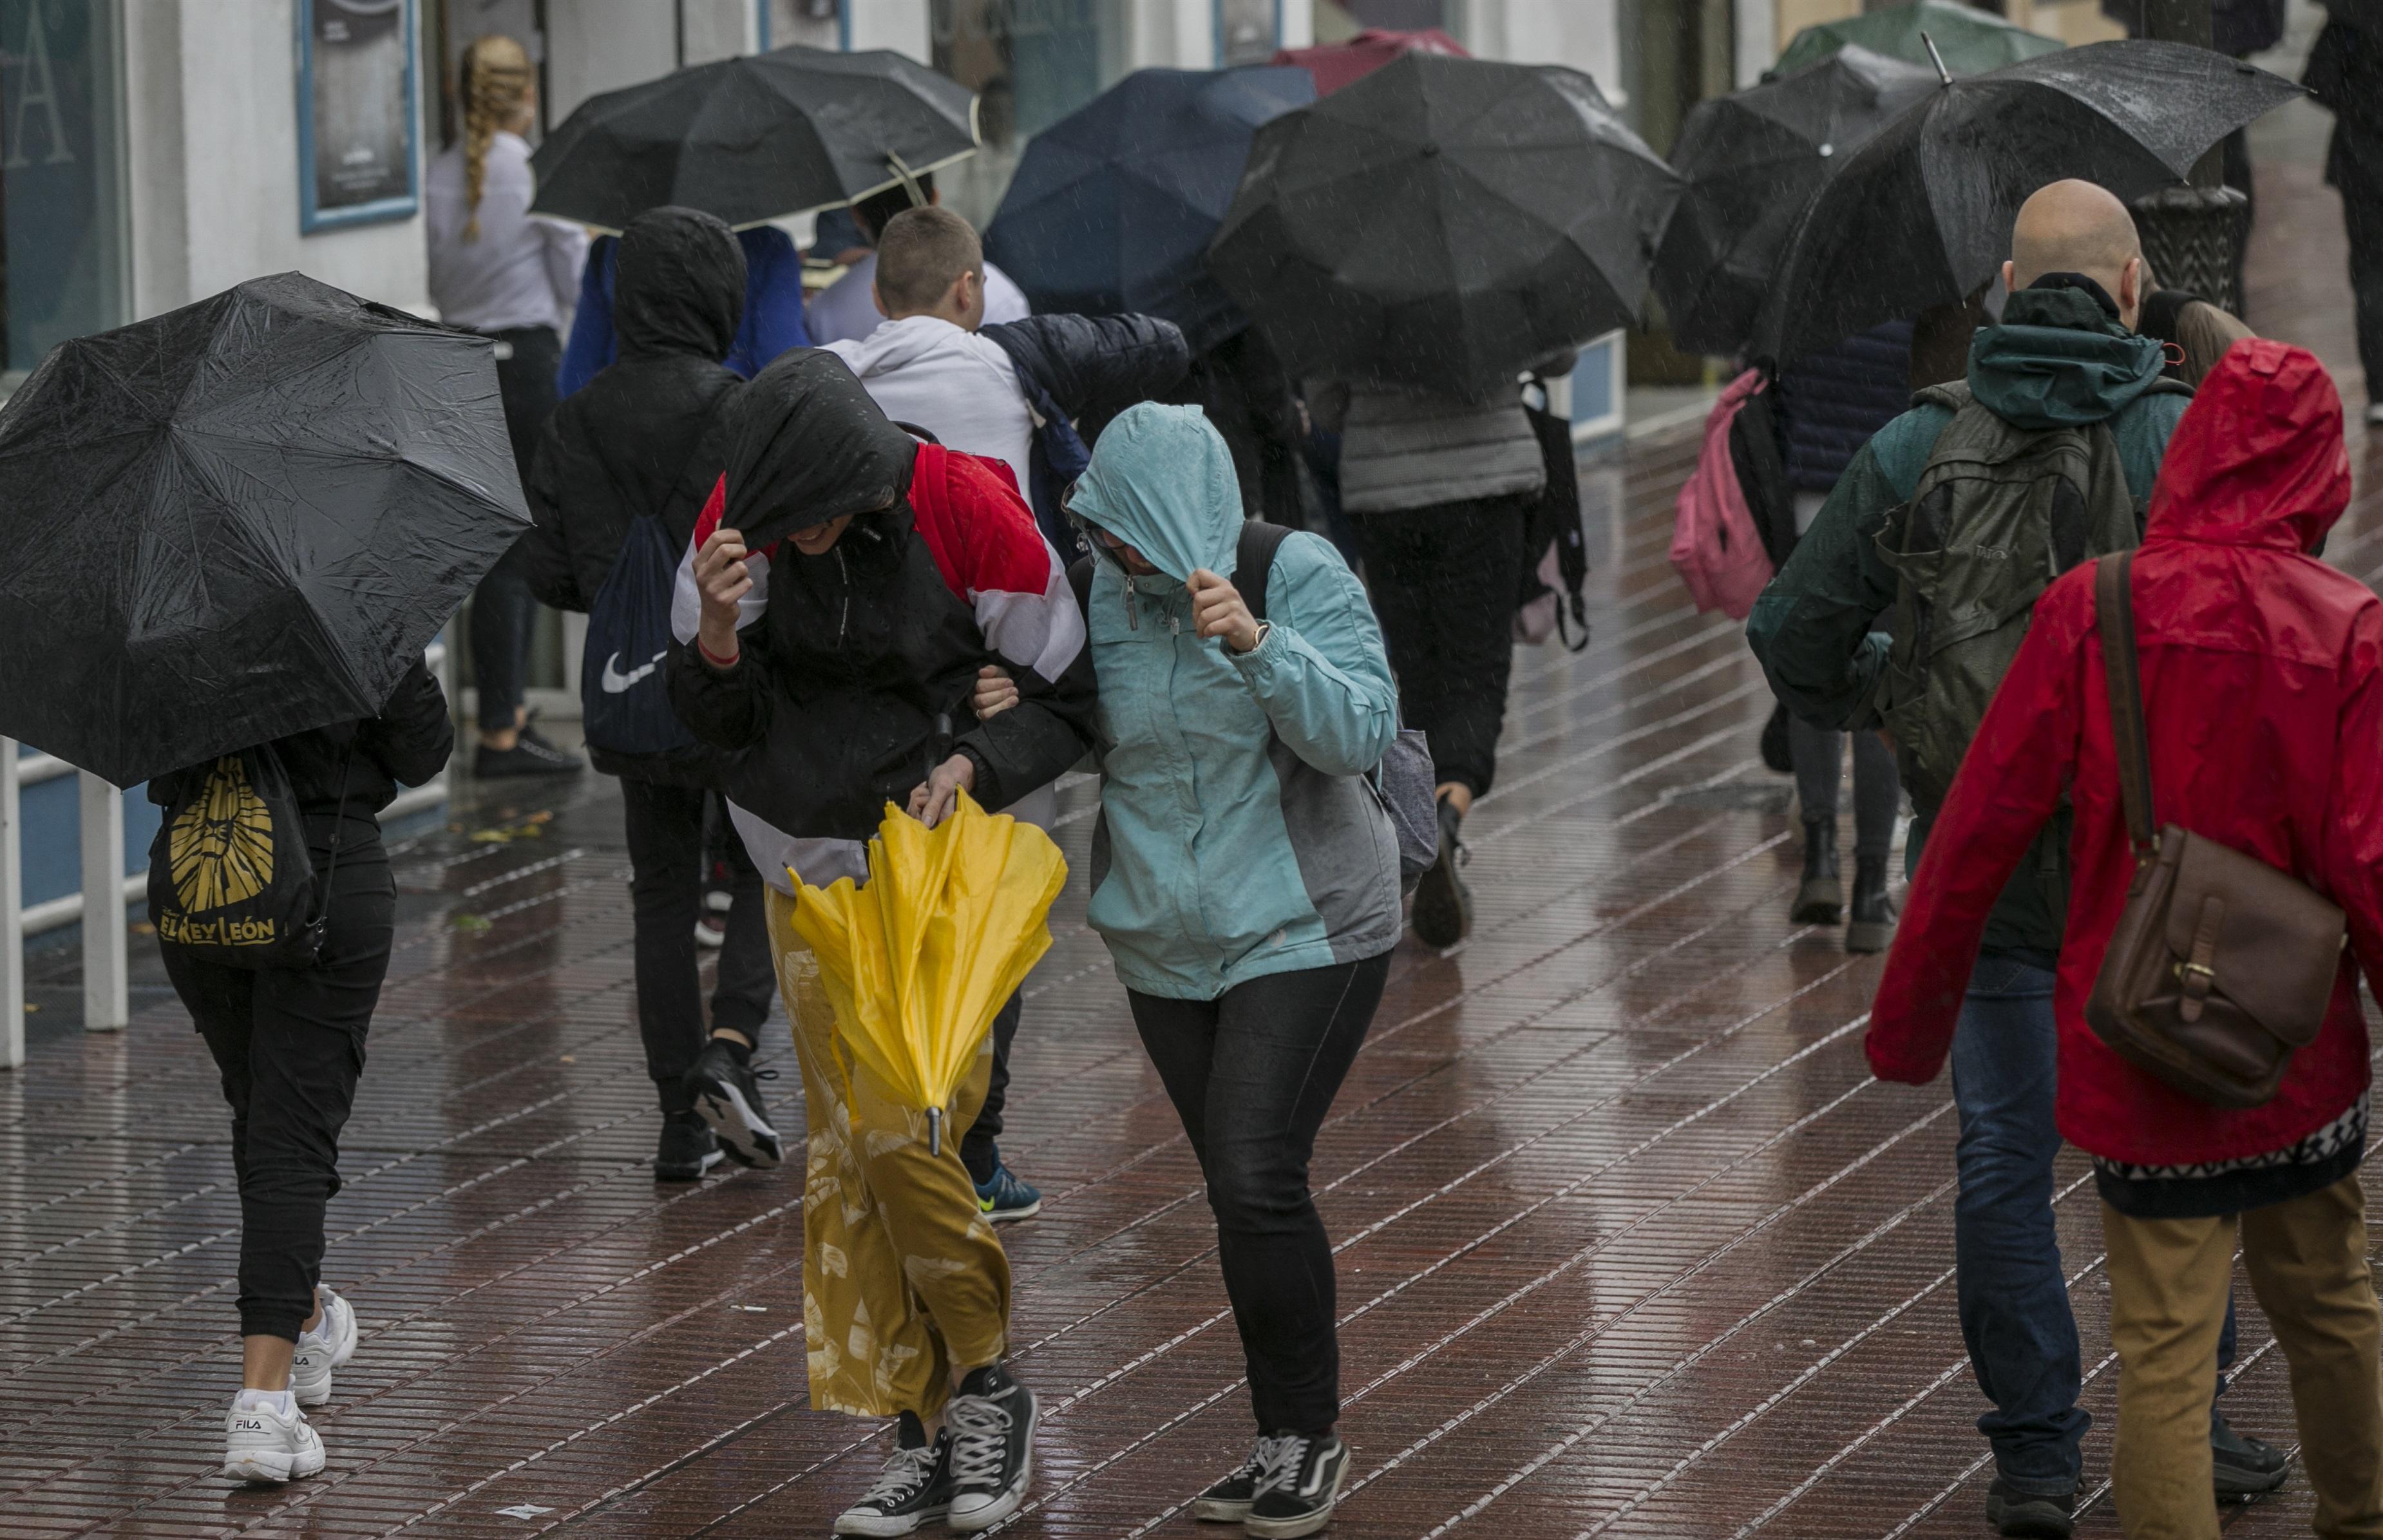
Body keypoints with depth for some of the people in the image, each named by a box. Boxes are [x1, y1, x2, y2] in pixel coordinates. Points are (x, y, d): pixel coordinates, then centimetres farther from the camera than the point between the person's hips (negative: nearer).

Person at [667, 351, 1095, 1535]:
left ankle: (987, 1386, 4)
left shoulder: (974, 519, -18)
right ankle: (922, 1436, 13)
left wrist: (978, 761, -22)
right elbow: (717, 722, -1)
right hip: (806, 874, 5)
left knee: (901, 1132, -16)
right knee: (843, 1153, 5)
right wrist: (719, 635, -21)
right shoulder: (741, 519, -8)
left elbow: (1070, 702, -4)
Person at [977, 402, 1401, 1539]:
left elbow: (1360, 732, -22)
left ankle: (1310, 1433, -2)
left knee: (1257, 1178, -15)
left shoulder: (1302, 579, -14)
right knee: (1240, 1193, 8)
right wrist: (1011, 713, -13)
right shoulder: (1107, 595, -1)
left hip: (1303, 927, -5)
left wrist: (1257, 643, -35)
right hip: (1169, 946, 5)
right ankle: (1287, 1444, 18)